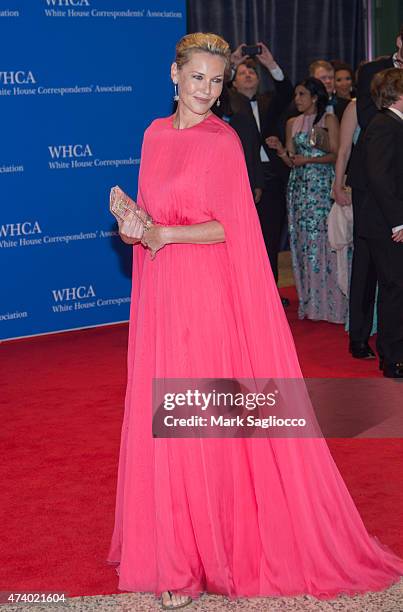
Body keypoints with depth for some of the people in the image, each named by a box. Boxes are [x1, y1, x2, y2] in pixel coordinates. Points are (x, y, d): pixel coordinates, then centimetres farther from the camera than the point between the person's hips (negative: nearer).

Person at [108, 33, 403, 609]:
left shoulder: (223, 140, -8)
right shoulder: (156, 134, 11)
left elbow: (227, 227, -10)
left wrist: (163, 233, -19)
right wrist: (135, 226, -2)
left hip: (207, 294, -6)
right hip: (160, 293, 6)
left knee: (201, 421, -2)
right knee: (161, 420, 10)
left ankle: (195, 561, 9)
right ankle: (171, 545, 24)